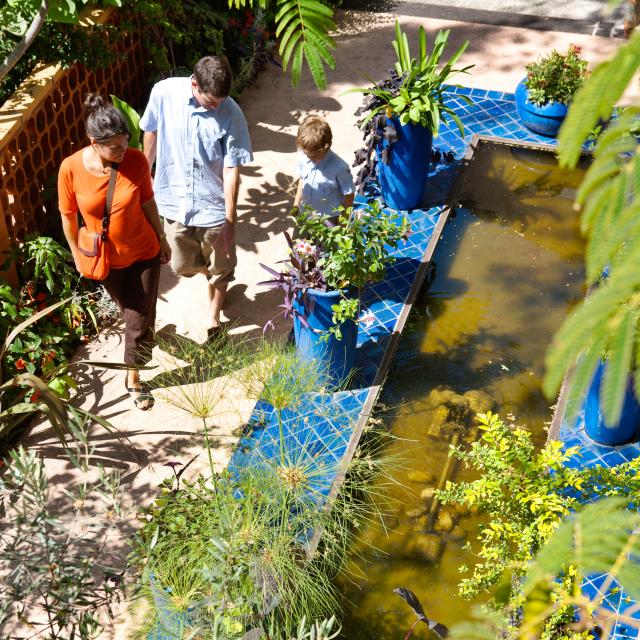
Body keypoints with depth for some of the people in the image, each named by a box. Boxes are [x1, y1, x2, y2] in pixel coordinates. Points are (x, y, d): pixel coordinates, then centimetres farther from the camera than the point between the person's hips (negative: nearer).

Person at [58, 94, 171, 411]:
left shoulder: (137, 161, -21)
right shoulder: (71, 168, -23)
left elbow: (148, 203, -5)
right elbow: (68, 216, -9)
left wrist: (162, 238, 7)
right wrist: (77, 255, 2)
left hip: (144, 252, 0)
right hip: (106, 258, 1)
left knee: (140, 318, 8)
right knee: (129, 309, 27)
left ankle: (133, 377, 31)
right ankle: (143, 332, 61)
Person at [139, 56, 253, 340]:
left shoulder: (230, 113, -22)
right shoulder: (163, 93, -16)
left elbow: (232, 169, -17)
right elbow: (151, 133, 3)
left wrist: (230, 219, -15)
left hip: (214, 207, -2)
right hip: (175, 201, 3)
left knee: (220, 269, 15)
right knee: (182, 266, 19)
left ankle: (214, 320, 39)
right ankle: (213, 275, 53)